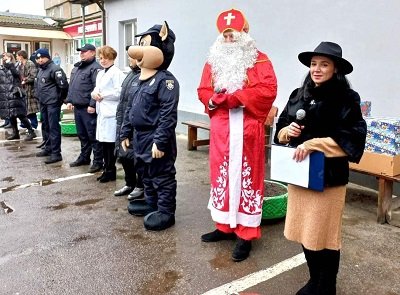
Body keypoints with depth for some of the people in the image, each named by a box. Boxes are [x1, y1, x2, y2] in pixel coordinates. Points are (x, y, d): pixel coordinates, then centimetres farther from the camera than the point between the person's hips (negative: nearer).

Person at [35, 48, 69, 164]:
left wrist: (61, 98, -9)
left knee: (54, 128, -7)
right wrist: (39, 96, 19)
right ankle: (48, 148, 30)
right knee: (46, 127, 17)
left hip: (52, 103, -9)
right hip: (43, 103, 9)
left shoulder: (54, 68, -13)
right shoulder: (40, 70, 16)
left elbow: (63, 85, -19)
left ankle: (56, 153, -4)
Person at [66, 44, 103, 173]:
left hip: (88, 109, -9)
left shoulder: (95, 68, -11)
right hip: (77, 107, 9)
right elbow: (71, 86, 23)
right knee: (82, 134, 17)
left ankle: (98, 161, 4)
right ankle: (84, 157, 30)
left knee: (93, 135, -3)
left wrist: (92, 105, -24)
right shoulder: (76, 67, 18)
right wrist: (69, 100, 15)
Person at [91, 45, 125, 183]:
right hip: (102, 111, 9)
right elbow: (97, 88, 25)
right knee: (103, 141, 12)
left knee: (110, 142, -3)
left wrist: (102, 95, -11)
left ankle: (110, 171, 8)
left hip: (112, 113, -9)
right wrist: (94, 93, 2)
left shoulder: (116, 73, -9)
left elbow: (119, 92, -18)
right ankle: (106, 169, 22)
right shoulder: (100, 73, 18)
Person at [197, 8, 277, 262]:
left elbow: (268, 90, -14)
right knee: (221, 175, 10)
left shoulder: (259, 60, 0)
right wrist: (216, 100, -14)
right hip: (221, 130, 5)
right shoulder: (214, 62, 14)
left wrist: (233, 97, -16)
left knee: (247, 178, 0)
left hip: (247, 130, -5)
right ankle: (225, 226, 25)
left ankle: (246, 234, 8)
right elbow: (203, 91, 8)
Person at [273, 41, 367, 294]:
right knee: (305, 231, 15)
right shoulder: (299, 96, 8)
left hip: (328, 177, -5)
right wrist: (288, 131, -8)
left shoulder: (347, 98, -8)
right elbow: (280, 130, 14)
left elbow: (352, 139, -16)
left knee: (324, 235, 6)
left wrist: (313, 144, -22)